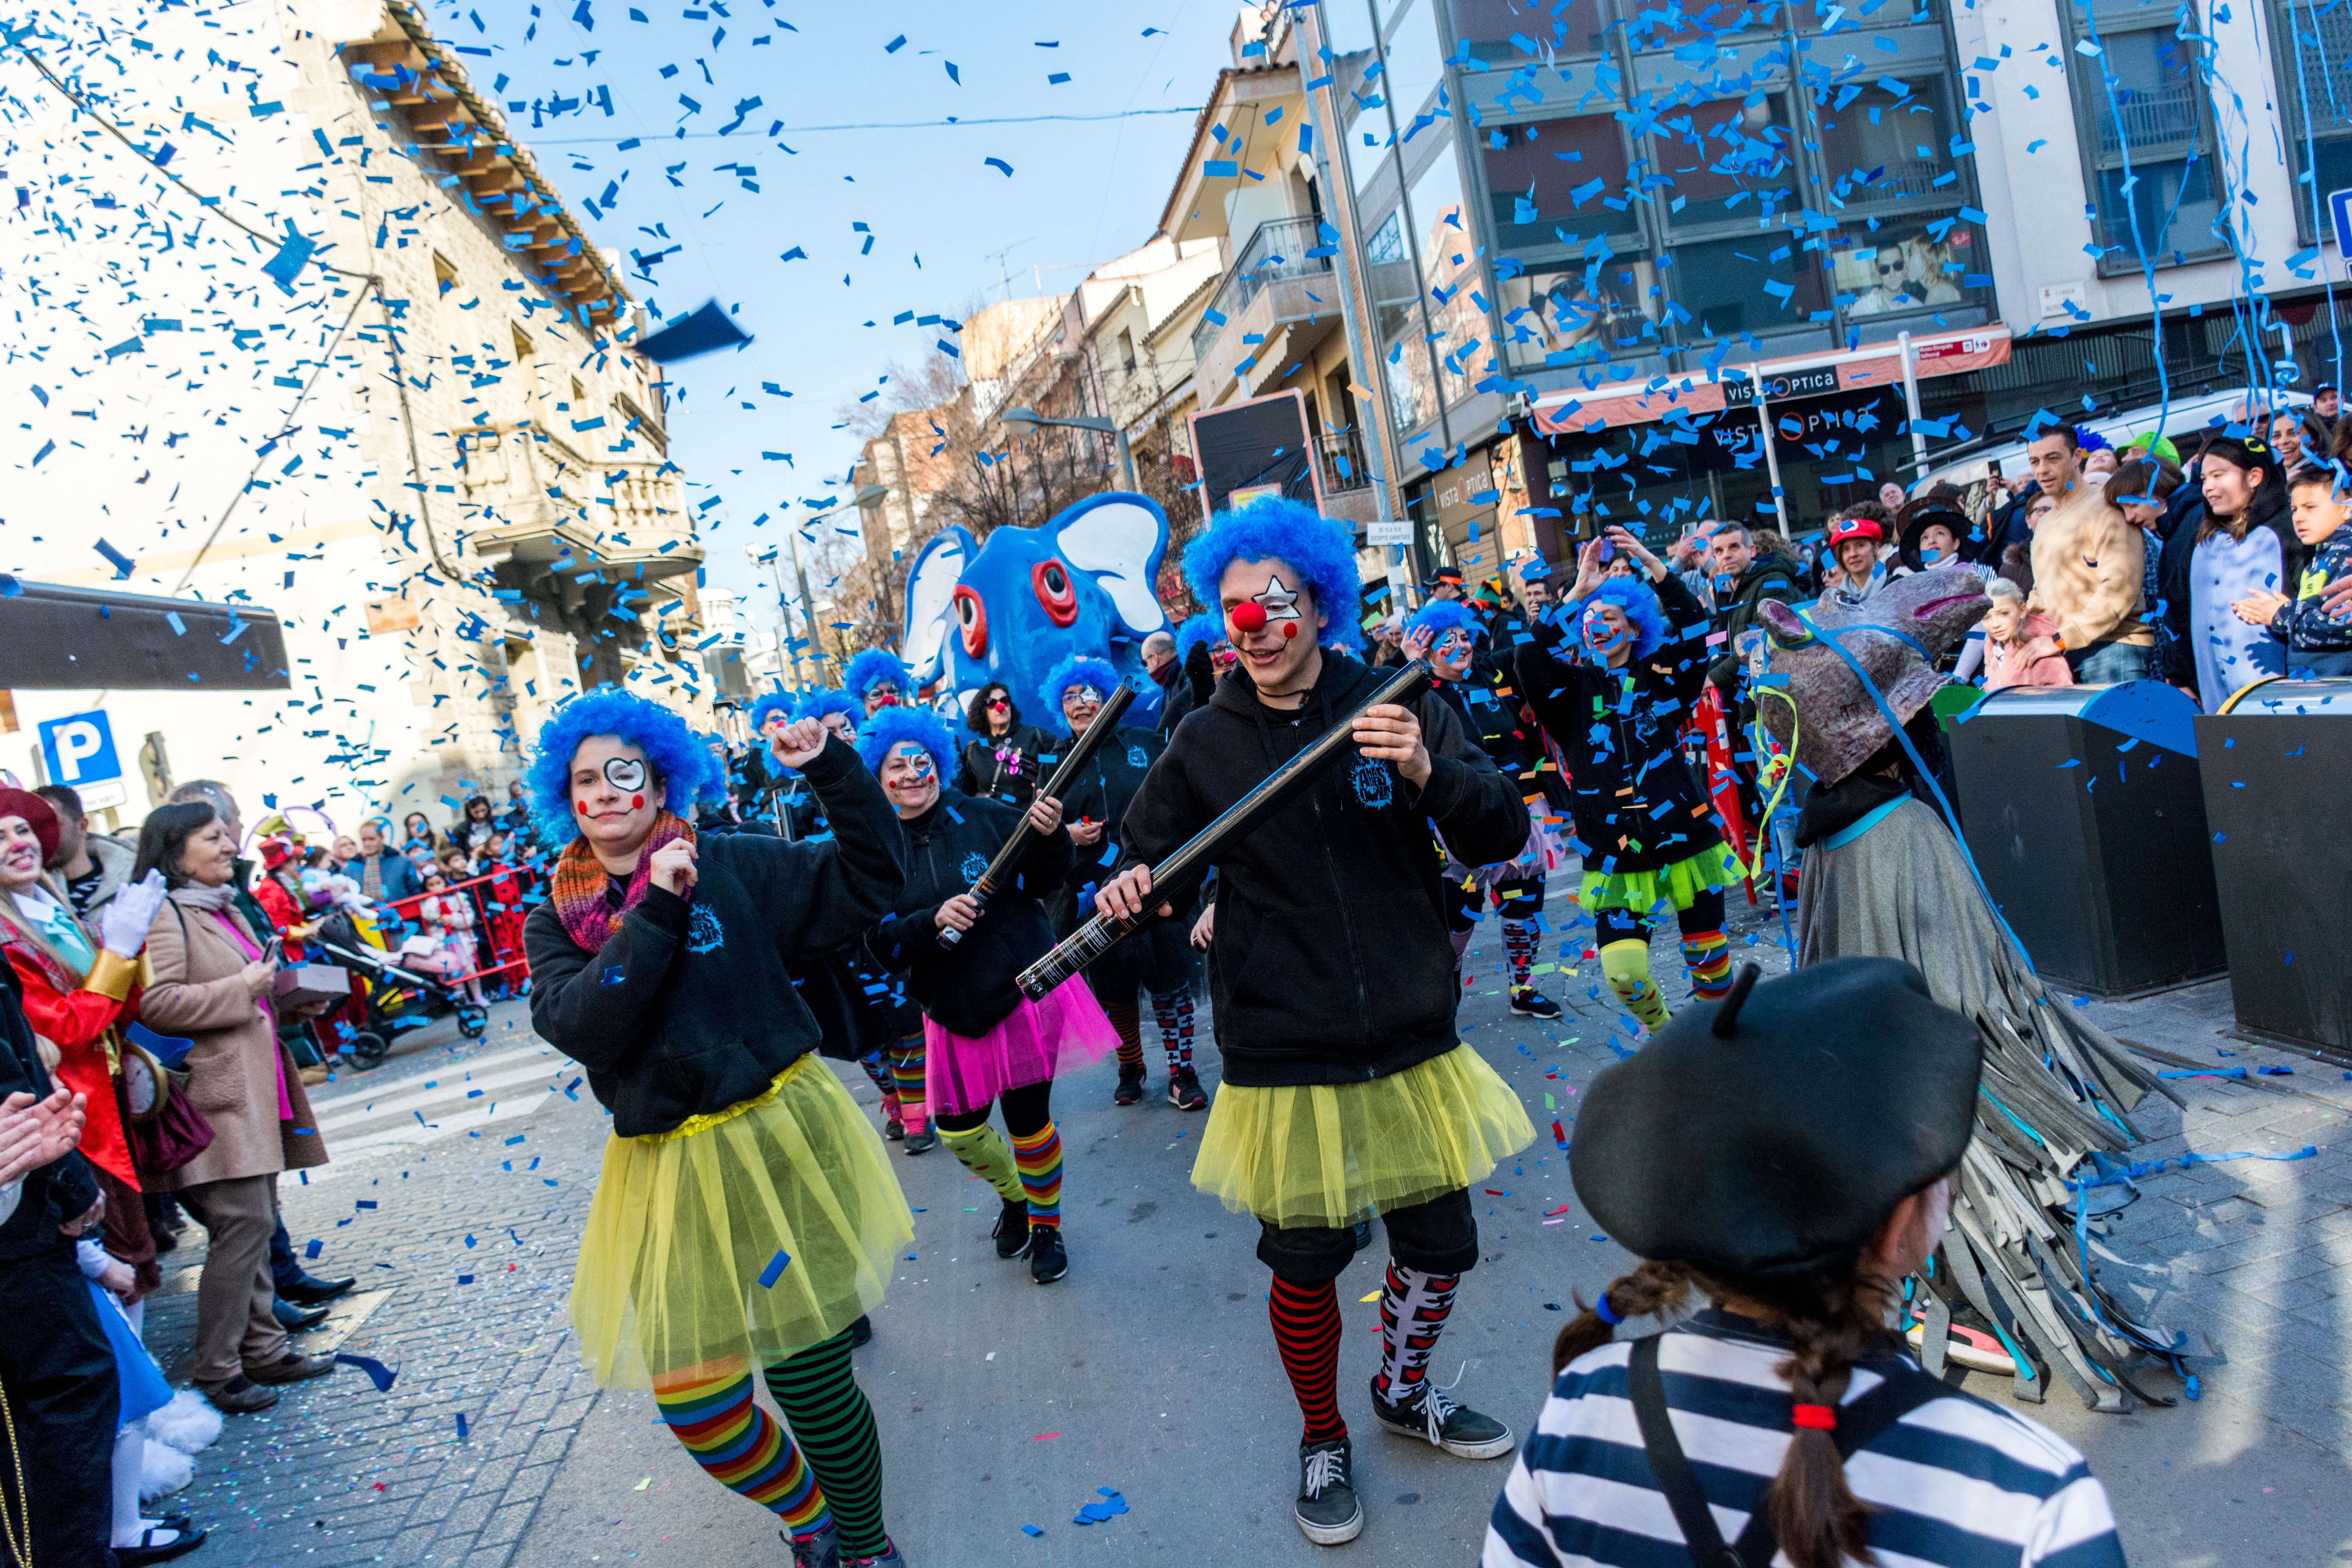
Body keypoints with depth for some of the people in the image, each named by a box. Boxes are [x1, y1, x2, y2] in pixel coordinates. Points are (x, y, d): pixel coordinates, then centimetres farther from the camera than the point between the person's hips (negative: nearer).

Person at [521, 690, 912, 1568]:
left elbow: (867, 878, -3)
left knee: (811, 1379, -1)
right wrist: (655, 913, -18)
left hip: (778, 1140, -3)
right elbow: (581, 1027, -13)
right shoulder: (553, 923, 5)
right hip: (666, 1169, 3)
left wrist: (830, 769, -11)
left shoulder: (732, 866, -1)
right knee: (690, 1395, 5)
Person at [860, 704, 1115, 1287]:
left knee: (1029, 1120, 2)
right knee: (957, 1129, 10)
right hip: (953, 1012, 3)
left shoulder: (982, 817, -6)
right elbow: (882, 945, -7)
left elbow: (1045, 881, -2)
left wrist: (1049, 837, -21)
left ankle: (1046, 1225, 28)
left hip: (1024, 989, -2)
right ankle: (1012, 1198, 41)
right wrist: (934, 922, -25)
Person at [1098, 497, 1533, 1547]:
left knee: (1440, 1240, 17)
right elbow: (1149, 865, 7)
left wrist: (1430, 774, -26)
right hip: (1284, 1057, -1)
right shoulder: (1205, 742, -3)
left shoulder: (1395, 706, -4)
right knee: (1305, 1264, 10)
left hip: (1412, 1037, 2)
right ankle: (1322, 1441, 38)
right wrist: (1131, 892, -17)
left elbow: (1501, 838, -7)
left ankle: (1404, 1392, 47)